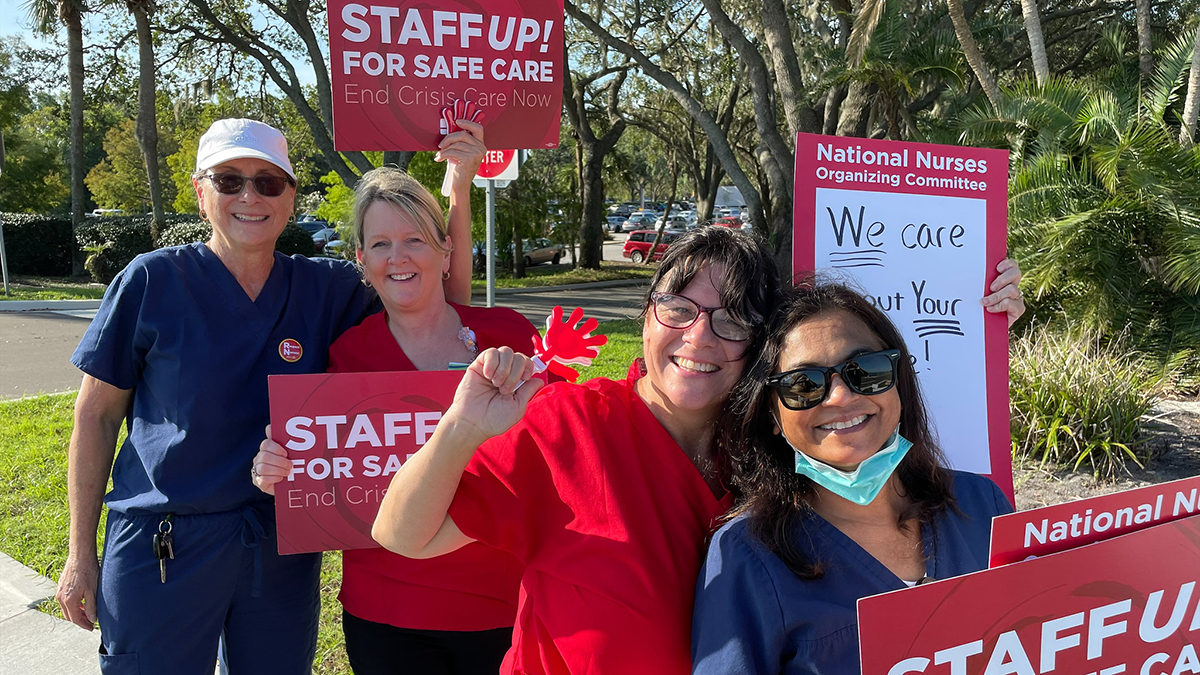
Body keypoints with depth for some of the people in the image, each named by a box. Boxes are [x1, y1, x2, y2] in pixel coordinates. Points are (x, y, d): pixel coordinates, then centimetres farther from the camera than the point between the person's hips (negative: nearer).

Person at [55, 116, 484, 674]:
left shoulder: (326, 289, 0)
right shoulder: (153, 281, -7)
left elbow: (447, 306, -4)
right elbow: (98, 415, -1)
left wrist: (460, 188, -15)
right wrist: (81, 553, 0)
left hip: (283, 547, 3)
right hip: (160, 553, -2)